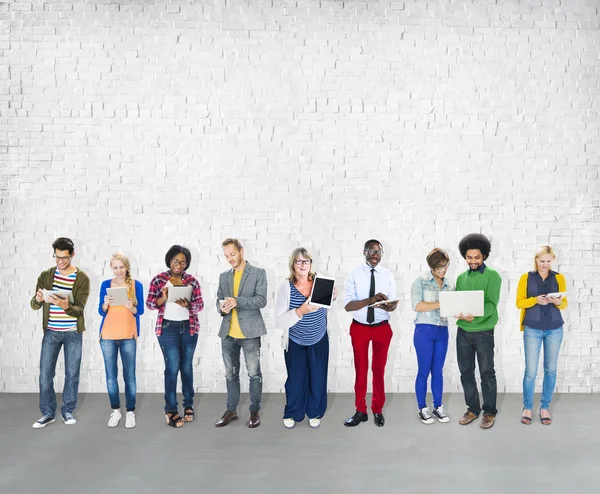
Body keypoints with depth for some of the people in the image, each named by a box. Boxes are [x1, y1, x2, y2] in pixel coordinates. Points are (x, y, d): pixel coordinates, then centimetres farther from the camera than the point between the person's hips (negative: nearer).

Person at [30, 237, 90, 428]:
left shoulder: (82, 278, -7)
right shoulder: (45, 275, 0)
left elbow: (79, 309, -13)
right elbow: (34, 306, -2)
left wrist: (66, 306, -35)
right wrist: (38, 299, -26)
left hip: (73, 333, -1)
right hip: (51, 332, 2)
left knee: (72, 374, 6)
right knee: (45, 374, 2)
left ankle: (68, 411, 21)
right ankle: (48, 413, 16)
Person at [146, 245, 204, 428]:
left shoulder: (192, 280, 3)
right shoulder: (158, 279, 1)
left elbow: (200, 304, 0)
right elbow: (149, 303, -1)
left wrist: (187, 305, -21)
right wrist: (163, 299, -21)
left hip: (189, 328, 2)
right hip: (168, 328, -2)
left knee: (186, 367, 11)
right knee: (172, 367, -5)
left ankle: (188, 405, 23)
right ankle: (170, 410, 3)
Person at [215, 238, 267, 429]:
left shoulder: (258, 273, -1)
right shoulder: (224, 276, 13)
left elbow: (261, 300, -10)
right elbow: (219, 300, 12)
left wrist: (237, 301, -23)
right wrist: (221, 306, -12)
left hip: (249, 333, -4)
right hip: (228, 333, 5)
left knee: (254, 373, 3)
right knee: (231, 374, 12)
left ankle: (255, 411, 15)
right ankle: (231, 410, 23)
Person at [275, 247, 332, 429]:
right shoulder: (285, 288, -17)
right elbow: (279, 322, -22)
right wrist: (300, 311, -35)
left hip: (319, 341, 2)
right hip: (295, 343, -2)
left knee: (318, 379, 9)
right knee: (296, 380, 10)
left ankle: (315, 413, 31)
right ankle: (292, 413, 32)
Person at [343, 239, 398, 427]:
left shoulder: (387, 275, -2)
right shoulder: (354, 275, -9)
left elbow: (393, 305, -3)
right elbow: (348, 305, -15)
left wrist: (388, 305, -28)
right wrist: (370, 300, -30)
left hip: (382, 328, 1)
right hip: (359, 328, -1)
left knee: (379, 369, 12)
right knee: (360, 369, 10)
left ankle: (378, 410, 26)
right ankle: (360, 411, 22)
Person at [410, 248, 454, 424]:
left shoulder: (450, 284, 9)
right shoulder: (420, 281, -5)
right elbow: (417, 305, -16)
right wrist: (440, 304, -21)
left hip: (442, 331, 4)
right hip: (424, 330, -4)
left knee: (438, 371, 12)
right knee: (424, 371, 3)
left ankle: (438, 407, 24)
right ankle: (422, 408, 16)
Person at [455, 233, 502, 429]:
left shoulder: (492, 275, -6)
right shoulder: (461, 278, 11)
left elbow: (491, 304, -14)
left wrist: (475, 316, -31)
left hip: (483, 332, -5)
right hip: (463, 331, 5)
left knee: (487, 373, 4)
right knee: (466, 373, 10)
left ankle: (489, 412, 16)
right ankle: (472, 409, 23)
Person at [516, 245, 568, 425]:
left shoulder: (559, 278, 5)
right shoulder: (526, 278, 1)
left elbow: (565, 304, 6)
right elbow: (519, 303, 0)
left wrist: (558, 302, -16)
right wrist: (535, 300, -18)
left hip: (554, 329, 2)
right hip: (532, 329, -2)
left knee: (550, 369, 6)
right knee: (530, 371, -3)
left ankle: (545, 407, 19)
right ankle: (527, 407, 12)